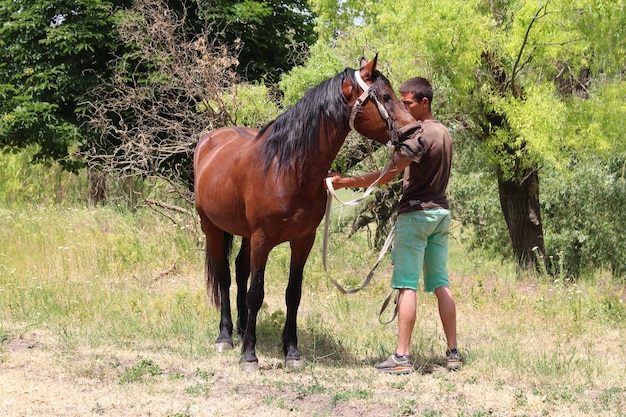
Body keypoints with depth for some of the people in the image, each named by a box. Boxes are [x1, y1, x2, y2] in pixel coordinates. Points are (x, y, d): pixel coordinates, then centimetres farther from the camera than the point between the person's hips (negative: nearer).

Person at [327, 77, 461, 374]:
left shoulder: (421, 134, -15)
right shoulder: (444, 133, 14)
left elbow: (390, 173, -24)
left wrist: (347, 182, -27)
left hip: (417, 213, -9)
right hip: (441, 212, 9)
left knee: (407, 285, -8)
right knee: (441, 285, 10)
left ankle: (402, 357, -10)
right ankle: (453, 353, 10)